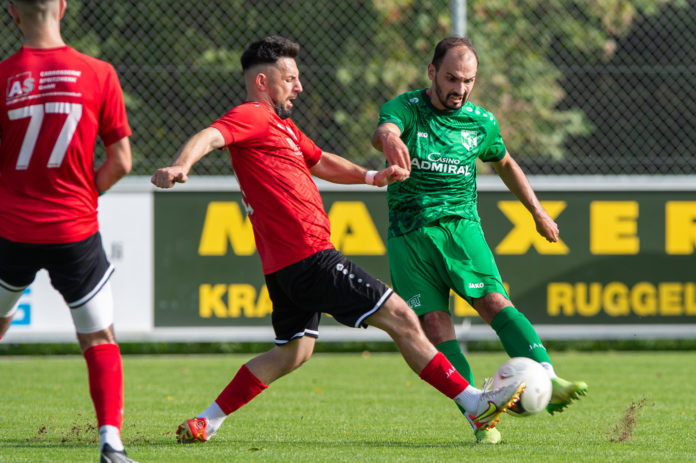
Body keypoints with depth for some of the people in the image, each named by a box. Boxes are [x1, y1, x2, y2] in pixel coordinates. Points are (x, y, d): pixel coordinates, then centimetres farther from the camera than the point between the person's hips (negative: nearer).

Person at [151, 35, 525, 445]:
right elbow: (210, 137, -26)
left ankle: (206, 422, 15)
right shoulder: (252, 117, -8)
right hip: (309, 255, -11)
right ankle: (475, 404, -5)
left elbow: (320, 162, 34)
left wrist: (370, 176, 19)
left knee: (293, 351, 19)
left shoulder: (282, 125, 23)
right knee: (400, 318, -7)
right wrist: (181, 165, -47)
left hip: (285, 266, 11)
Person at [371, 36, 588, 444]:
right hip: (409, 235, -1)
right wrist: (389, 139, -52)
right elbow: (384, 130, -27)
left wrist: (537, 211, 28)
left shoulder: (481, 122, 8)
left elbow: (504, 163, 29)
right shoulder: (406, 108, -3)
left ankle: (549, 381, -37)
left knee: (494, 300, -21)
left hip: (460, 226, 1)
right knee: (434, 324, -13)